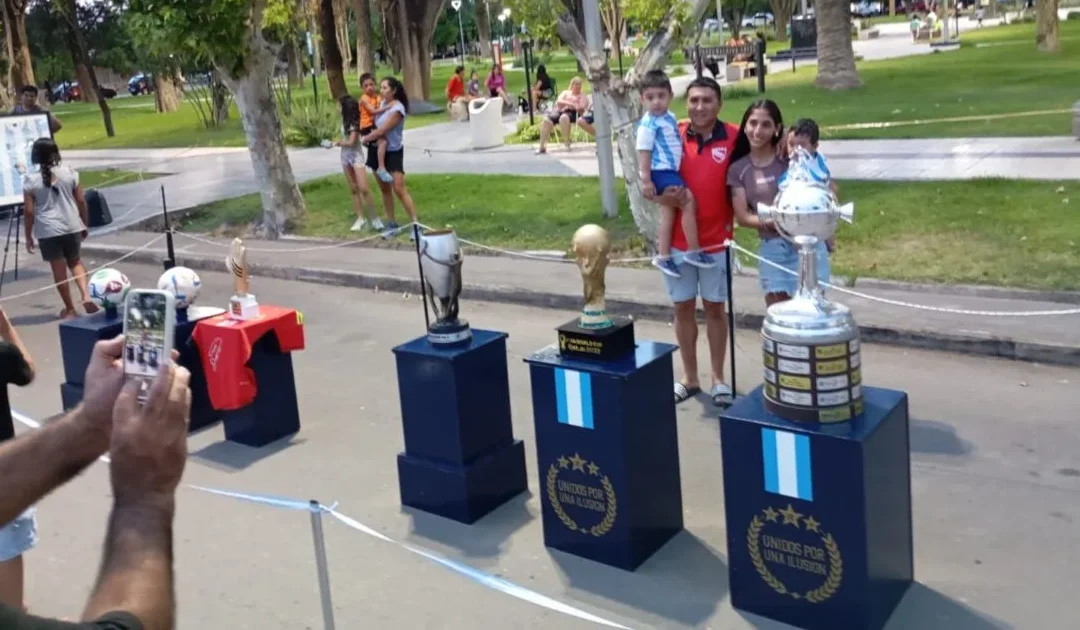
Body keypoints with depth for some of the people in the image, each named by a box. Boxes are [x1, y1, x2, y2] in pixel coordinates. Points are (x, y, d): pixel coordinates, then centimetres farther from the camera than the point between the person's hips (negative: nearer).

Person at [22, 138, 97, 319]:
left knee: (59, 269, 7)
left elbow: (29, 211, -6)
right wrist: (84, 225, 14)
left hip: (48, 231, -2)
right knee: (75, 261, 21)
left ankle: (69, 309, 15)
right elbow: (81, 201, 1)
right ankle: (86, 295, 2)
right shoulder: (70, 174, -2)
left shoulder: (31, 180, -7)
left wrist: (28, 236, 4)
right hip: (72, 226, 2)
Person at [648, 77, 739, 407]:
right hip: (677, 239, 2)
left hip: (716, 238, -1)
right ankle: (689, 378, 24)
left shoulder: (735, 138, -9)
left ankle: (718, 379, 23)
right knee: (683, 307, 11)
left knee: (715, 308, 11)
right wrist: (663, 196, -17)